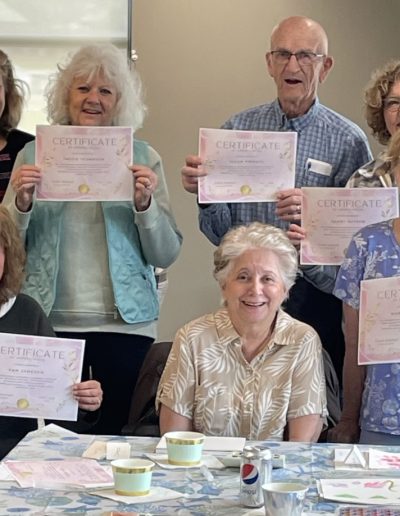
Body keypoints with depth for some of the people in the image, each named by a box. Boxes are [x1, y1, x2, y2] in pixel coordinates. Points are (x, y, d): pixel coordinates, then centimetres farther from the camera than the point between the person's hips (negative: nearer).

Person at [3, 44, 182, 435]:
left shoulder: (143, 158, 4)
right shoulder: (34, 154, 6)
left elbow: (166, 255, 2)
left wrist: (145, 204, -14)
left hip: (124, 324, 0)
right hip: (49, 322, 0)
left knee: (119, 433, 3)